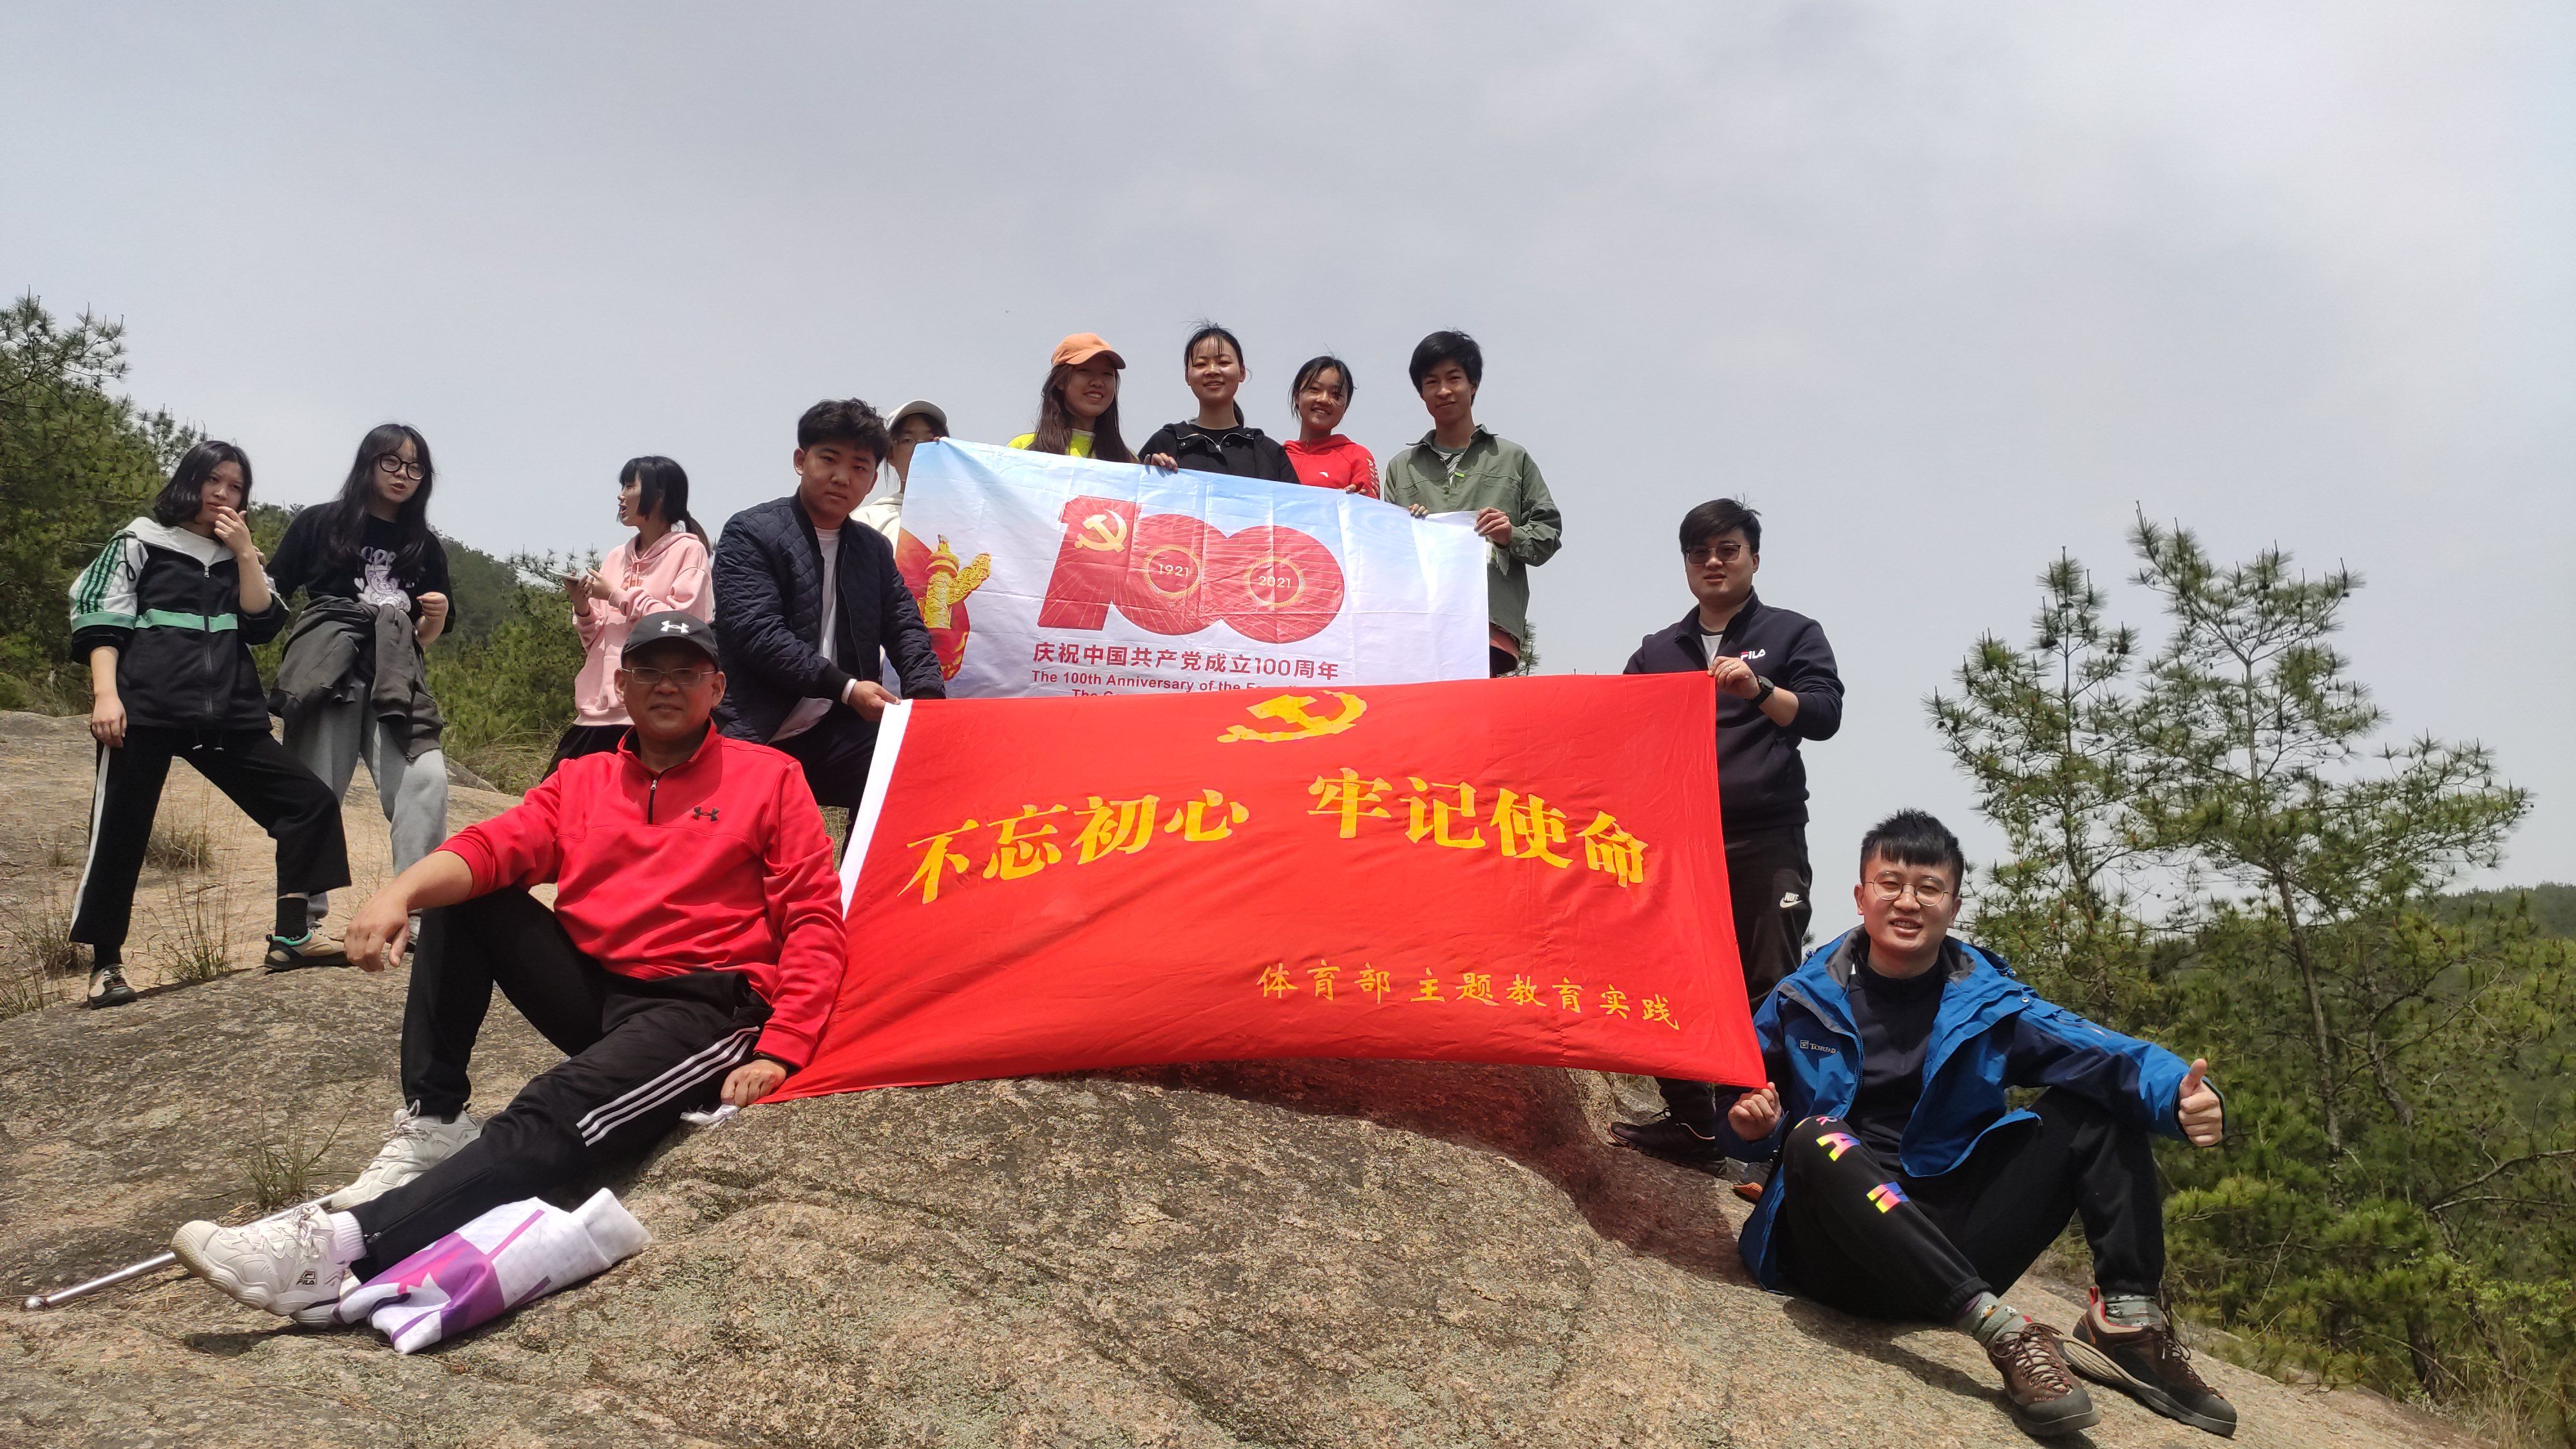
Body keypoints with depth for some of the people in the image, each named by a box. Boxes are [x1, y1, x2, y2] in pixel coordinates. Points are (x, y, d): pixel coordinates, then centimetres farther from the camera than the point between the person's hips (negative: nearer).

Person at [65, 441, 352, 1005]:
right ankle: (106, 963, 10)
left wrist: (245, 553, -2)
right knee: (119, 834, -2)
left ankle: (290, 933, -2)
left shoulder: (239, 557, 20)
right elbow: (100, 620, 1)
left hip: (228, 715, 4)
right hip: (146, 710, -4)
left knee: (309, 801, -5)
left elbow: (264, 625, 6)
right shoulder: (139, 543, 9)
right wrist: (106, 693, -12)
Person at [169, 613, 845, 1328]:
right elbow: (494, 846, -2)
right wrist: (400, 893, -24)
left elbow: (813, 922, -4)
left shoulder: (768, 779, 3)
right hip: (589, 990, 6)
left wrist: (776, 1054, -16)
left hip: (702, 1008, -6)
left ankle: (343, 1253, -44)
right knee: (458, 897, -2)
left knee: (554, 1115, -32)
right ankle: (432, 1125, -7)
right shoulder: (581, 780, 17)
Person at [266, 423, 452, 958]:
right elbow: (269, 599, 10)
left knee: (426, 782, -17)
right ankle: (297, 928, 2)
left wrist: (437, 616, 1)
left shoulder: (424, 547, 18)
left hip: (396, 685, 3)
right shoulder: (320, 524, 9)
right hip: (326, 675, -2)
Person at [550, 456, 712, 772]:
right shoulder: (616, 557, 18)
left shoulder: (688, 550, 0)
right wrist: (583, 608, 1)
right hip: (597, 710, 6)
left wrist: (618, 596, -6)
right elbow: (597, 640, 21)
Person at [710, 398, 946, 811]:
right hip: (757, 741, -4)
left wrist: (926, 695, -8)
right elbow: (757, 633, -12)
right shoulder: (750, 533, -1)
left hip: (839, 737, 4)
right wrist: (845, 688, -18)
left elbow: (906, 630, 14)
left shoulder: (875, 549, 18)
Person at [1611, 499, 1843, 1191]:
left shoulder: (1792, 634, 12)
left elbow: (1824, 714, 0)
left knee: (1768, 990, -8)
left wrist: (1758, 690, -16)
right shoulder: (1655, 652, 22)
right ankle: (1690, 1119, 11)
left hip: (1765, 841, -4)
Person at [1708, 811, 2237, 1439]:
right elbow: (1748, 1120, 6)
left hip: (1951, 1247, 3)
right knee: (1816, 1141, -35)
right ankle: (2003, 1329, -40)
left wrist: (2178, 1093, -35)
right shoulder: (1803, 1000, 1)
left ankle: (2128, 1317, -18)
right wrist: (1750, 1124, -19)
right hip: (1844, 1256, -2)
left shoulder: (1988, 1001, 3)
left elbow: (2104, 1054, -14)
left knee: (2095, 1105, -6)